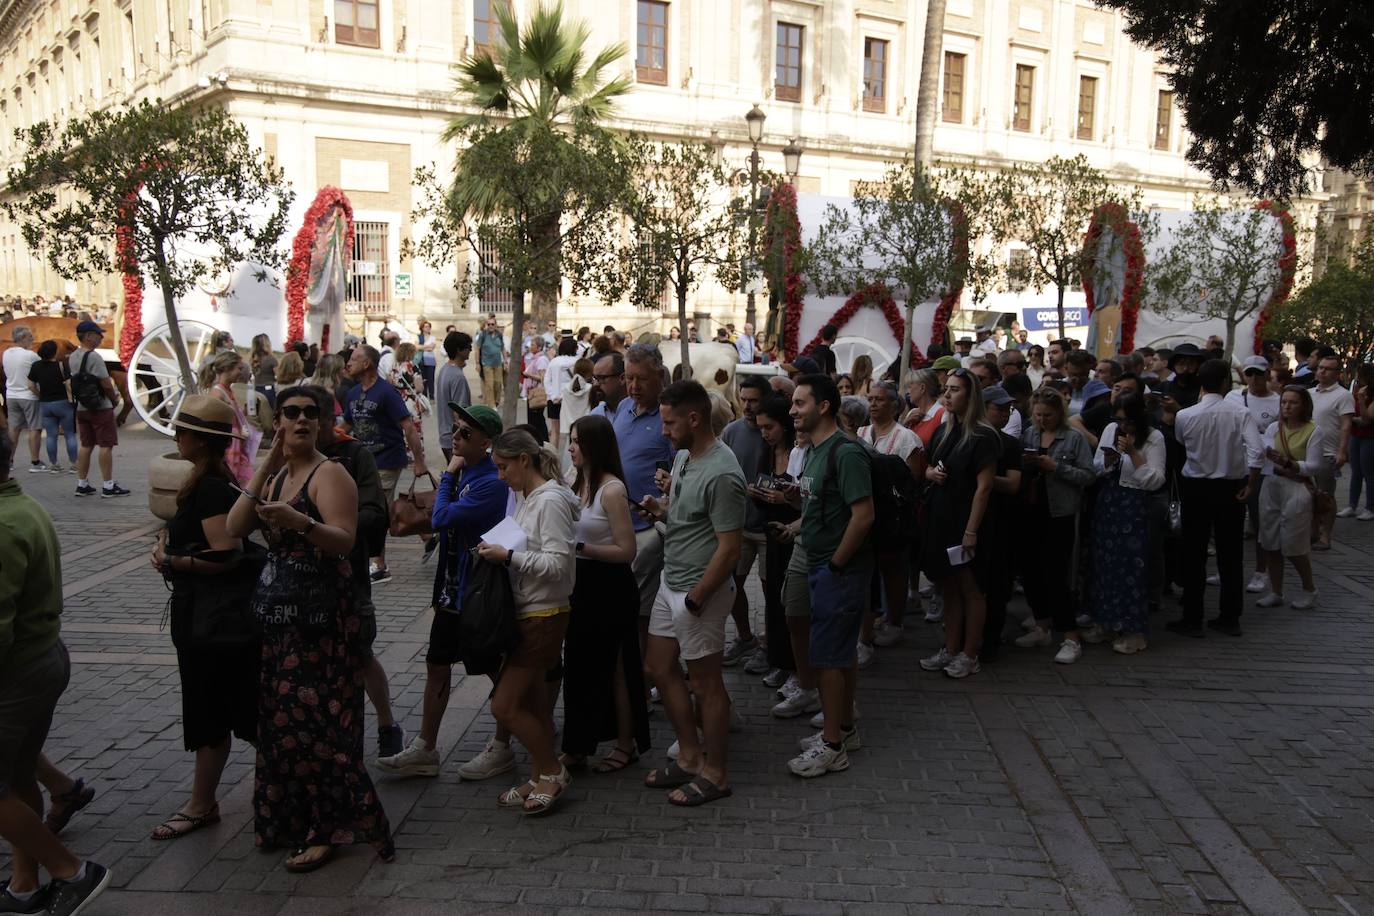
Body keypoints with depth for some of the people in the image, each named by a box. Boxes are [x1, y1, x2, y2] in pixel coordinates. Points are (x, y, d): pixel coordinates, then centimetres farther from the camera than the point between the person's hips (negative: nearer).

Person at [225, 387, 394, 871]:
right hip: (274, 613, 7)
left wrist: (300, 522, -40)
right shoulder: (275, 475, 13)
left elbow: (344, 539, -23)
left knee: (315, 722, -4)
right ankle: (288, 818, 27)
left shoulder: (330, 474, -9)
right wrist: (267, 467, -7)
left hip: (318, 617, -7)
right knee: (280, 719, 13)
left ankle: (325, 829, 7)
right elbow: (234, 528, -2)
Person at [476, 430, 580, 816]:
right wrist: (498, 551, 2)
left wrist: (508, 556, -21)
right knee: (532, 703, 15)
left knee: (504, 706, -6)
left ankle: (552, 771, 10)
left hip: (544, 615, -9)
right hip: (526, 612, 9)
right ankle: (542, 779, 26)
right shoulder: (523, 496, 12)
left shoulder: (551, 501, -17)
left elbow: (558, 562, -22)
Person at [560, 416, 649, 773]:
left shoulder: (611, 490, -18)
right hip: (581, 583, 8)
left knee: (614, 669, 7)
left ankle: (626, 745, 24)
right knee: (579, 665, 16)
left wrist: (580, 547, -23)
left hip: (609, 587, -8)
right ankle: (578, 746, 29)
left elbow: (626, 551, -19)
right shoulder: (579, 485, 6)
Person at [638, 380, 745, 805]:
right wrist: (660, 506, 1)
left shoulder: (721, 474, -24)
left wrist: (695, 599, -20)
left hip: (701, 591, -10)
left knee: (704, 682, 4)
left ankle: (714, 773, 20)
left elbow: (729, 549, -24)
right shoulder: (683, 455, 6)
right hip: (671, 582, 10)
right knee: (659, 668, 17)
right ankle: (690, 756, 32)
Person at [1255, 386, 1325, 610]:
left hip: (1297, 491, -4)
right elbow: (1265, 461, 0)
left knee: (1293, 546, -2)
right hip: (1271, 488, 4)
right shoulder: (1273, 428, 8)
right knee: (1270, 543, 5)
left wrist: (1287, 463, -23)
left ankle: (1309, 589, 20)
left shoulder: (1314, 431, -2)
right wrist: (1287, 471, -17)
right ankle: (1275, 592, 16)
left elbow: (1314, 466, -10)